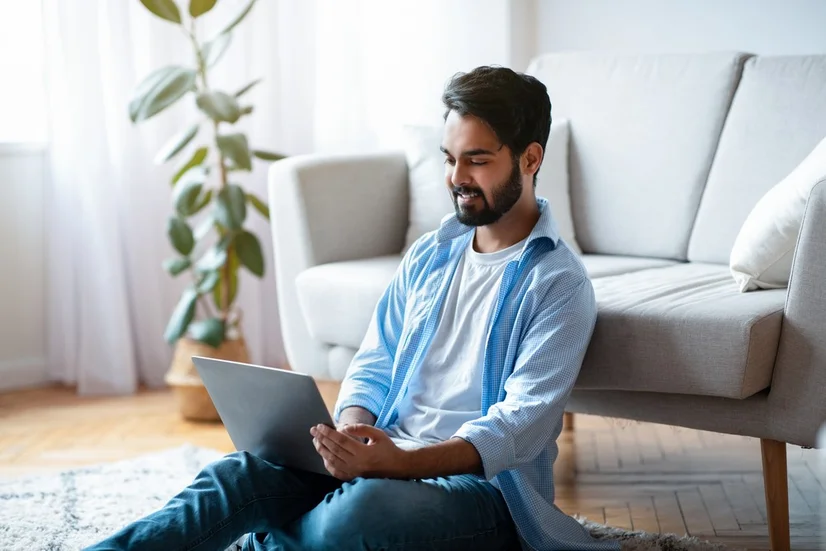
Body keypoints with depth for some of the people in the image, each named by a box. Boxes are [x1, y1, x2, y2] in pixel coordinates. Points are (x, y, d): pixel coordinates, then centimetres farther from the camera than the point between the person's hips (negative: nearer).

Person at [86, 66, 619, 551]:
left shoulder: (559, 284, -6)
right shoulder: (429, 255, 15)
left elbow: (521, 424, -16)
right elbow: (373, 366, 15)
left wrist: (401, 463, -31)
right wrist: (352, 430, -10)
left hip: (483, 481, -6)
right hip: (385, 457, 6)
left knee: (364, 508, -37)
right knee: (244, 472, -21)